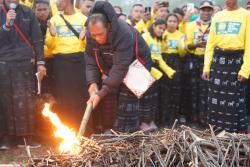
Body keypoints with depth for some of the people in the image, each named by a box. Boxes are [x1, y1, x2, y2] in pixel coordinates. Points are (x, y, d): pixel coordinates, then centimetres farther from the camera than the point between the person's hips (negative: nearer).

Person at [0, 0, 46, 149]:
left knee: (27, 100, -2)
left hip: (25, 62, 0)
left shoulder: (28, 13, 8)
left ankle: (28, 135, 6)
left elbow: (37, 39, 6)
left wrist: (40, 62, -2)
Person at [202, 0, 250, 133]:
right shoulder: (217, 16, 12)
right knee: (215, 97, 7)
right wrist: (206, 67, 4)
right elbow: (210, 43, 10)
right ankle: (216, 130, 18)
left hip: (236, 59, -4)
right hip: (218, 59, 4)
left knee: (235, 98, 0)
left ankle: (238, 132, 10)